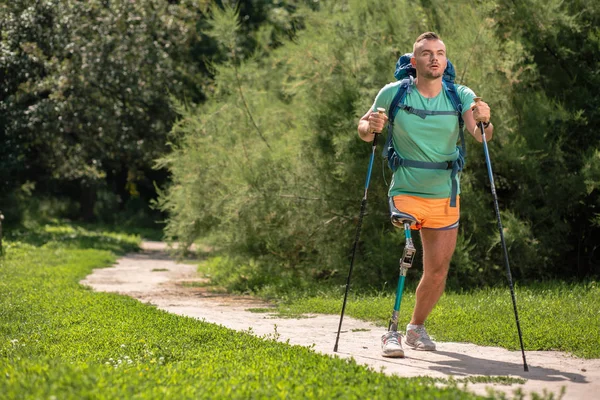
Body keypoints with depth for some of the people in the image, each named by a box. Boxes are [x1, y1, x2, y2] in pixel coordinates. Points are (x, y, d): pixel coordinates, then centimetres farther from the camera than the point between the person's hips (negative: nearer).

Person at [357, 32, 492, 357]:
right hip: (406, 192, -3)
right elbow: (364, 130, 4)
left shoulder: (461, 96, -6)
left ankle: (417, 328, 32)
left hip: (446, 196, 3)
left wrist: (484, 122, -43)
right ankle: (392, 332, -17)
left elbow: (480, 136, -21)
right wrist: (370, 126, -20)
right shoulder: (393, 94, -8)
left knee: (438, 272, 9)